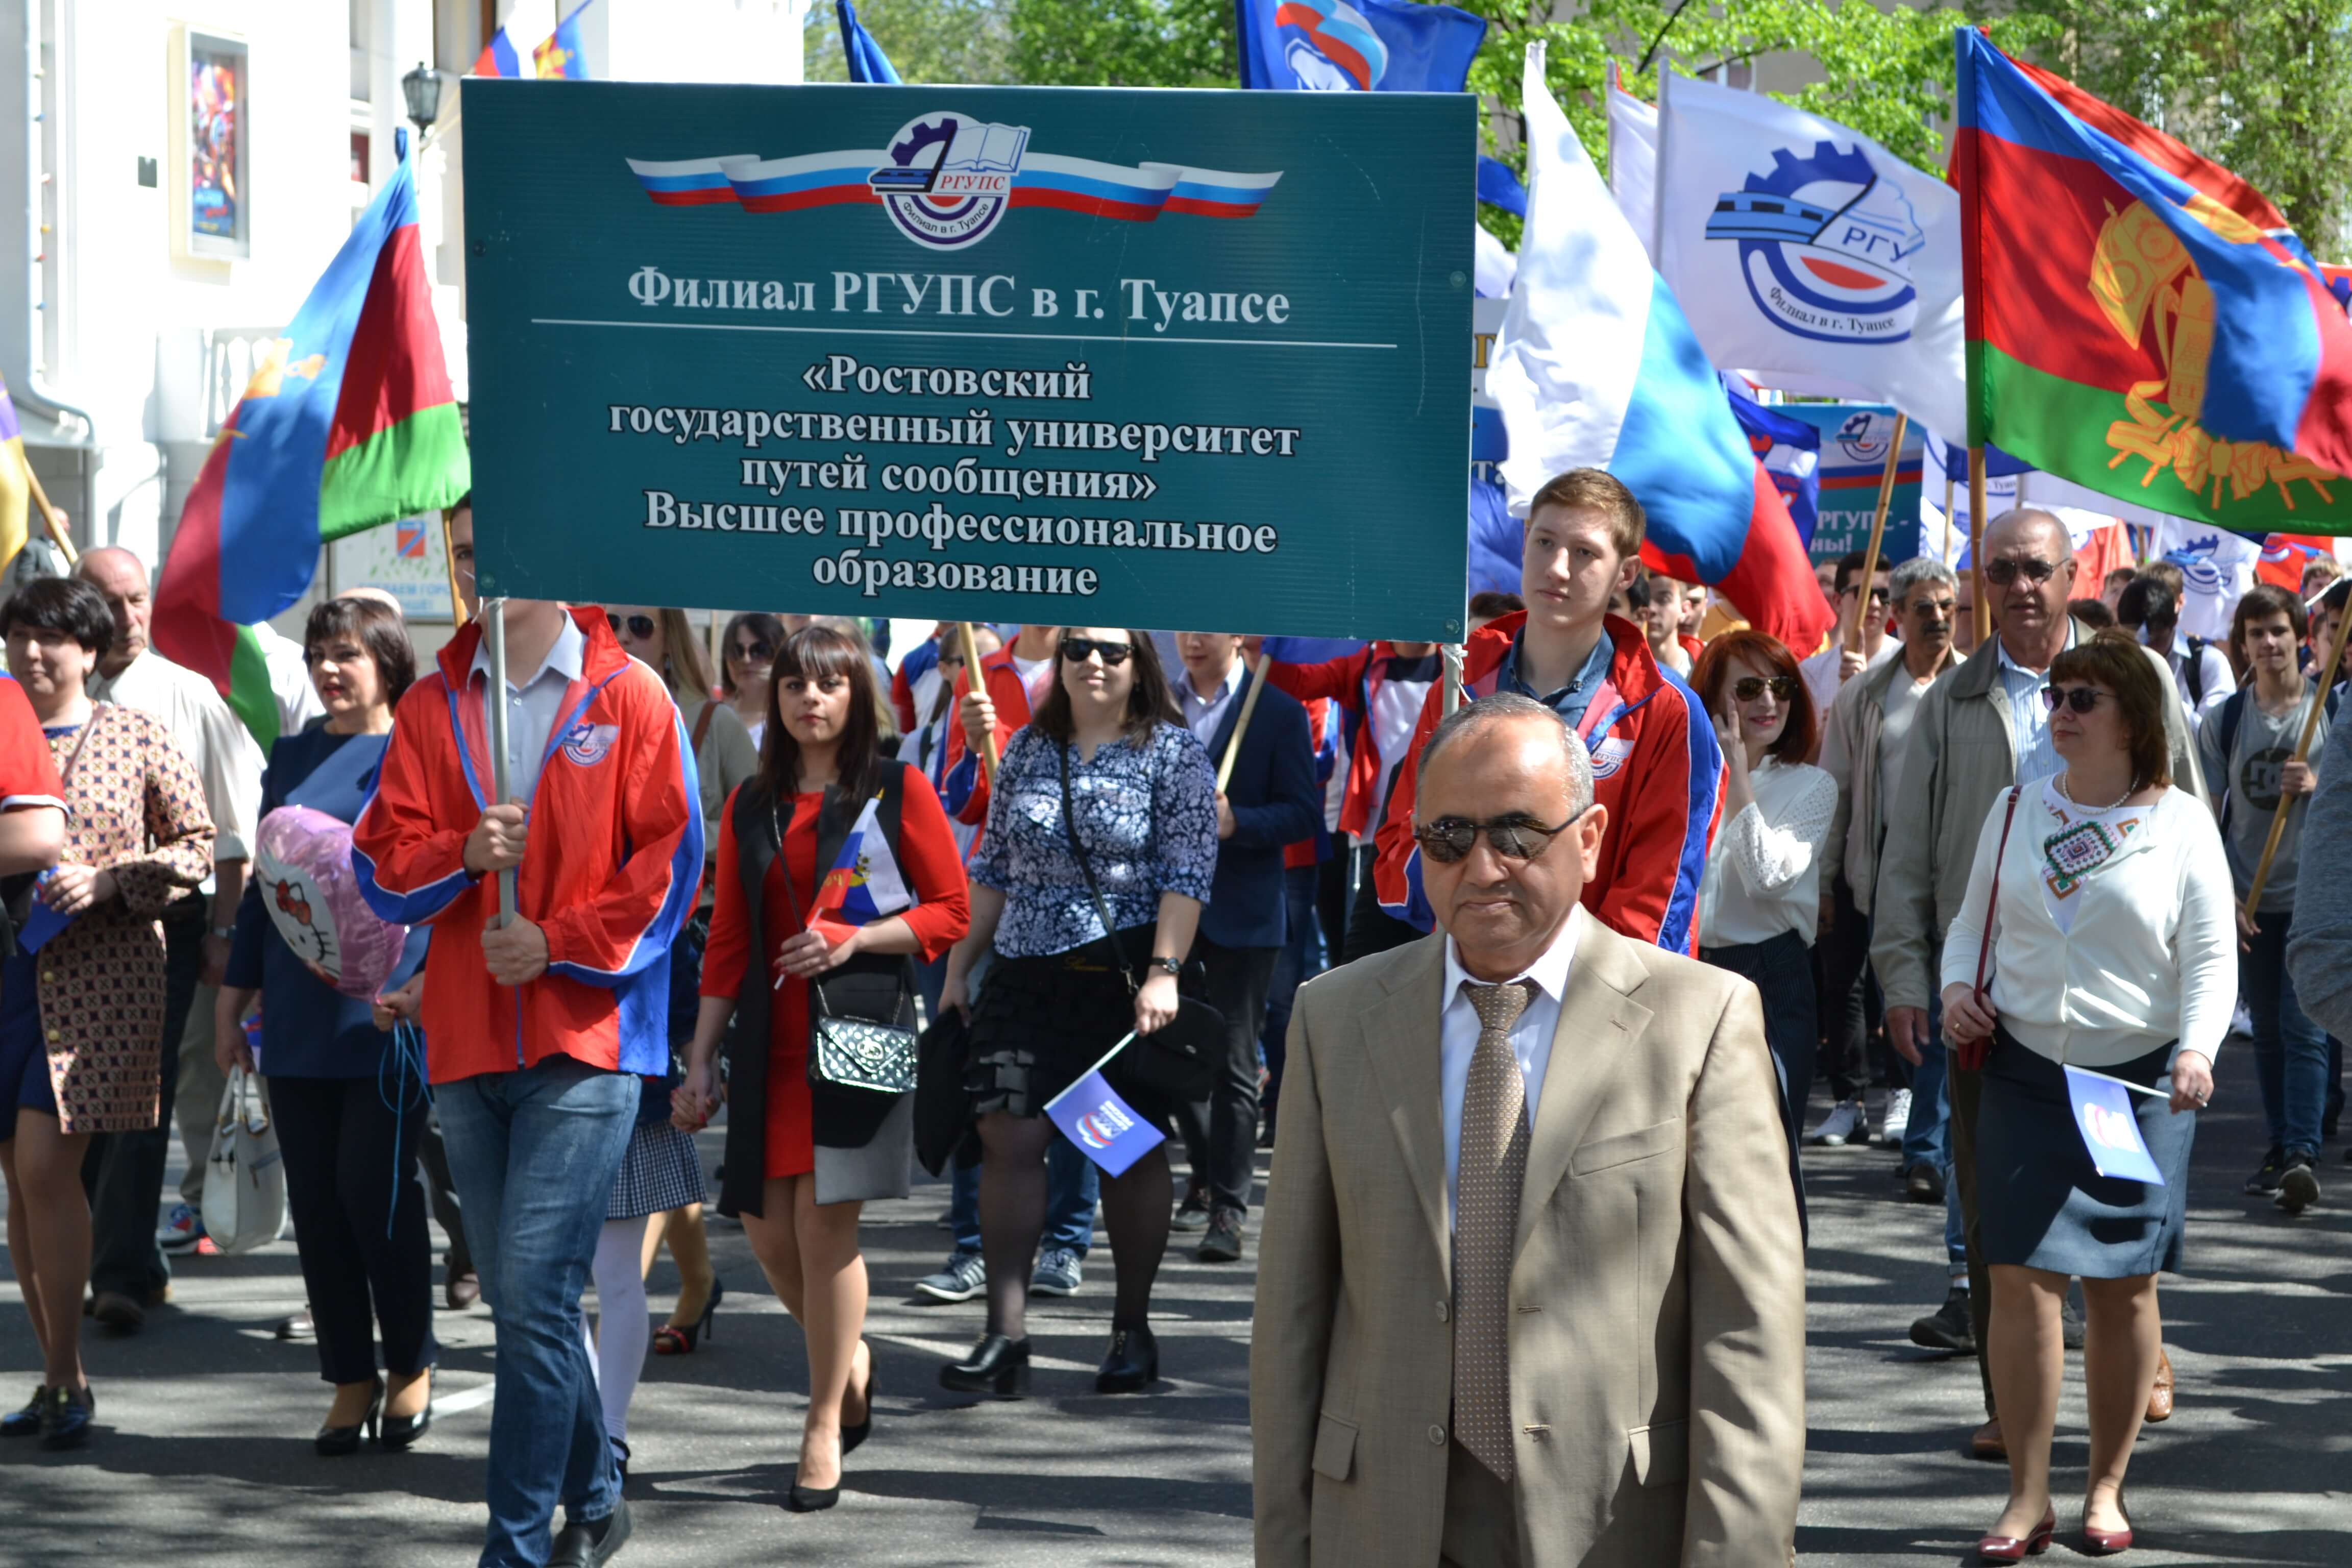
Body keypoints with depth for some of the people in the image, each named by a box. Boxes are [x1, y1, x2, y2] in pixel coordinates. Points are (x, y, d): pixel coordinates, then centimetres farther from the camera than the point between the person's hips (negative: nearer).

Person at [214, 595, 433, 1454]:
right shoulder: (293, 756, 14)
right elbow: (262, 881, 18)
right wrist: (233, 996, 15)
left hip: (386, 1014, -5)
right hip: (298, 1018, 5)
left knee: (374, 1186, -7)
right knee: (315, 1198, 5)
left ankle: (411, 1363, 12)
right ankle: (350, 1378, 14)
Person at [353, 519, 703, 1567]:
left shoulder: (630, 697, 0)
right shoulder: (430, 707, 11)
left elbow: (669, 862, -3)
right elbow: (381, 864, 5)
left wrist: (559, 942, -11)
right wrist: (465, 852, -14)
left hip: (585, 1037, -5)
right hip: (466, 1043, 5)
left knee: (533, 1295, -13)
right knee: (519, 1300, 12)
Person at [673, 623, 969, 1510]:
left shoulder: (897, 790, 1)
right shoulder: (751, 807, 13)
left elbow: (951, 913, 0)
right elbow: (728, 944, 14)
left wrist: (857, 938, -14)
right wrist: (700, 1061, 9)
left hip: (860, 1029, -4)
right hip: (770, 1040, 4)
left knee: (825, 1223, -7)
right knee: (767, 1231, 1)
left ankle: (824, 1427, 4)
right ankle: (850, 1360, 29)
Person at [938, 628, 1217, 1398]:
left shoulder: (1173, 753, -1)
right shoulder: (1030, 748, 12)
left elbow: (1188, 875, -8)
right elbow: (994, 868, 16)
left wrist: (1163, 972, -18)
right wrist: (959, 967, 13)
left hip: (1126, 979, -3)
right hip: (1026, 977, 3)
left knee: (1132, 1150, 5)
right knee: (1009, 1139, -7)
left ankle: (1133, 1328, 17)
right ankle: (1005, 1335, -7)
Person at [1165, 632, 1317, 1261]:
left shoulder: (1279, 713, -3)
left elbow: (1303, 812, -6)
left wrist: (1236, 822, -21)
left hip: (1241, 911, -4)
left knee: (1233, 1062, -3)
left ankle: (1227, 1209, 0)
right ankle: (1208, 1178, 31)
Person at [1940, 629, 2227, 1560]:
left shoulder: (2181, 823, -1)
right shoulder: (2015, 811, 8)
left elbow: (2211, 956, -2)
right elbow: (1973, 921, 18)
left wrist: (2198, 1049, -18)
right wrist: (1958, 985, -2)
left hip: (2141, 1081, -2)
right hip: (2025, 1073, 2)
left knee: (2124, 1286, 3)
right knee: (2021, 1278, -6)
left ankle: (2106, 1487, 17)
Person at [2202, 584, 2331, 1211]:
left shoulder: (2332, 709, 0)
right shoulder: (2224, 720, 4)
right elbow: (2208, 816, 5)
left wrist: (2318, 785, -16)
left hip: (2315, 895, -3)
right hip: (2250, 900, 3)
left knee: (2304, 1029, -11)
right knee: (2267, 1032, 10)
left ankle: (2304, 1154, -18)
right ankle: (2279, 1152, 20)